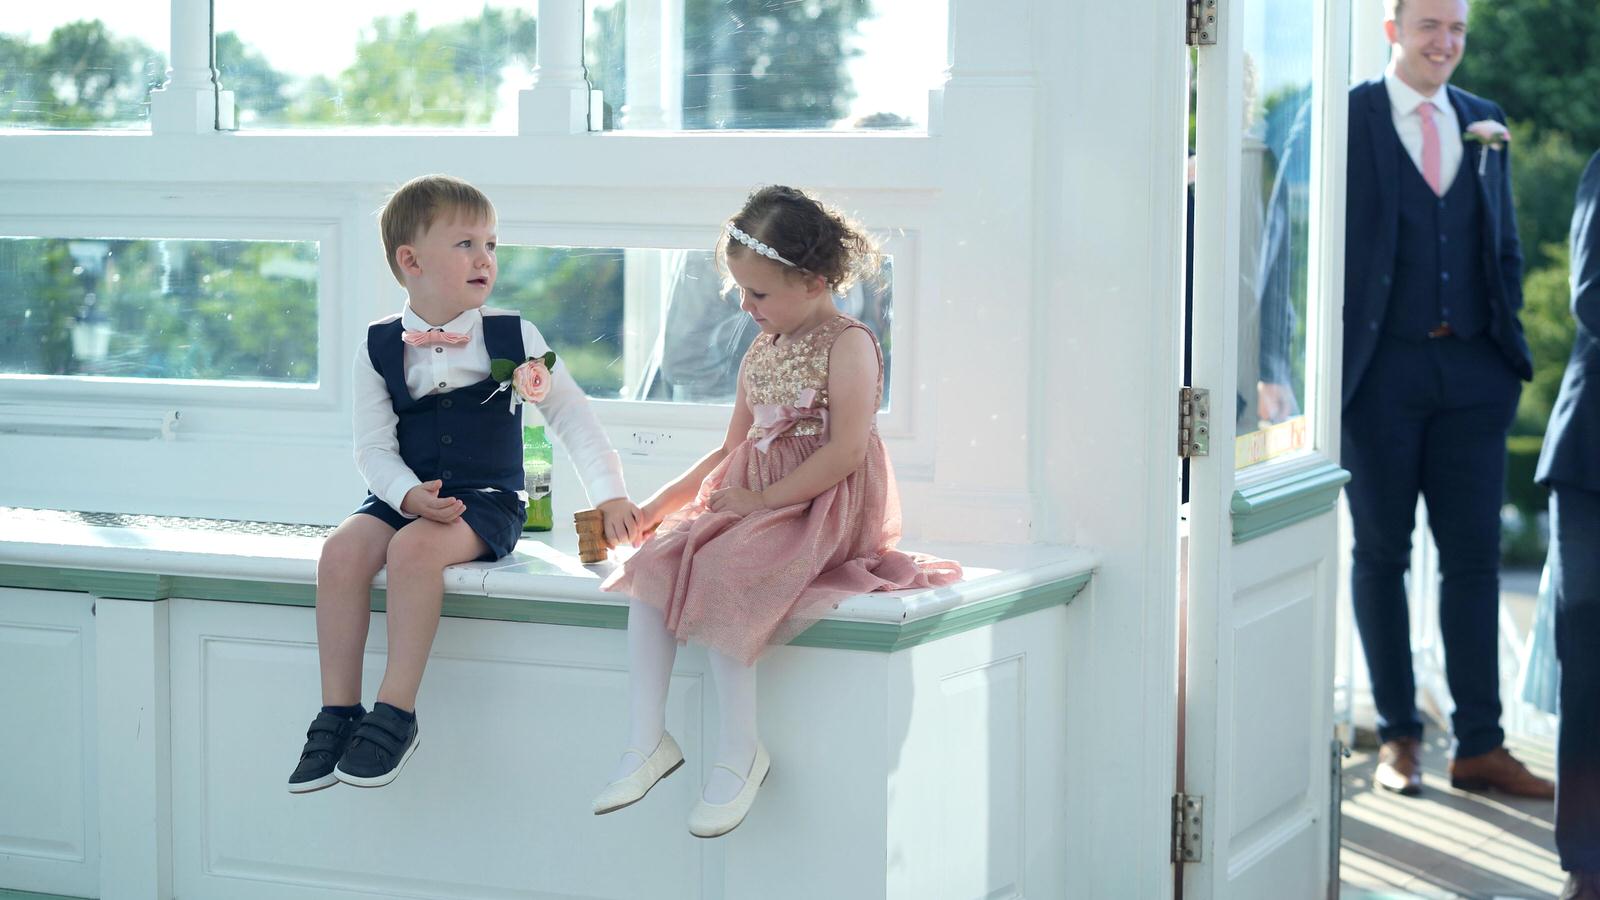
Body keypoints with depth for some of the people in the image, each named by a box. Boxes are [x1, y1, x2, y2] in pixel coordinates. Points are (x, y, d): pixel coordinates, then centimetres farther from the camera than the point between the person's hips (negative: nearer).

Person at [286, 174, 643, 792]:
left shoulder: (513, 337, 2)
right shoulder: (380, 348, 4)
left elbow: (571, 416, 5)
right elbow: (374, 448, 1)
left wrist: (610, 495, -2)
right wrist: (409, 494, -19)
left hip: (488, 499, -2)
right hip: (404, 496, 3)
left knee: (415, 547, -33)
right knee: (342, 549, -27)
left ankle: (396, 713, -27)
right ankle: (338, 713, -18)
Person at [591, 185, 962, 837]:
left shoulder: (848, 344, -8)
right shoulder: (761, 352, 17)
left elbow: (846, 451, -18)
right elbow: (730, 451, 22)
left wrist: (766, 498, -19)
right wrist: (655, 506, 16)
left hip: (823, 509, -8)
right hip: (753, 503, 8)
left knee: (721, 575, -31)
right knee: (652, 562, -14)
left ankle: (739, 751, -21)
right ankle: (646, 741, -15)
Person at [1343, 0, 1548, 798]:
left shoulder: (1483, 124, 13)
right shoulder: (1346, 118, -2)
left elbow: (1505, 245, 19)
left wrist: (1509, 344, 9)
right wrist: (1335, 363, -9)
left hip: (1470, 371, 4)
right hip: (1382, 368, -4)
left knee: (1474, 555, 3)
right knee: (1381, 553, 5)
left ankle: (1479, 746, 7)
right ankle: (1397, 735, 15)